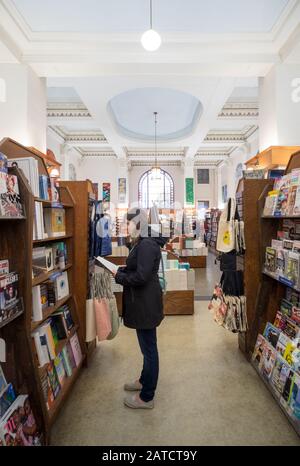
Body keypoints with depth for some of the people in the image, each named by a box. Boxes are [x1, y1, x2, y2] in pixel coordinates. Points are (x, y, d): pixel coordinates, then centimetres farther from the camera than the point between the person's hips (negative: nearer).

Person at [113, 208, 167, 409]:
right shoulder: (141, 243, 10)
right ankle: (145, 381, 44)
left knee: (149, 348, 6)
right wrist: (118, 270, 2)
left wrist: (118, 276, -14)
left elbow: (141, 277, -26)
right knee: (147, 346, 24)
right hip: (143, 302, 10)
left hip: (146, 304, -10)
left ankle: (147, 397, 24)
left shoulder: (147, 245, -22)